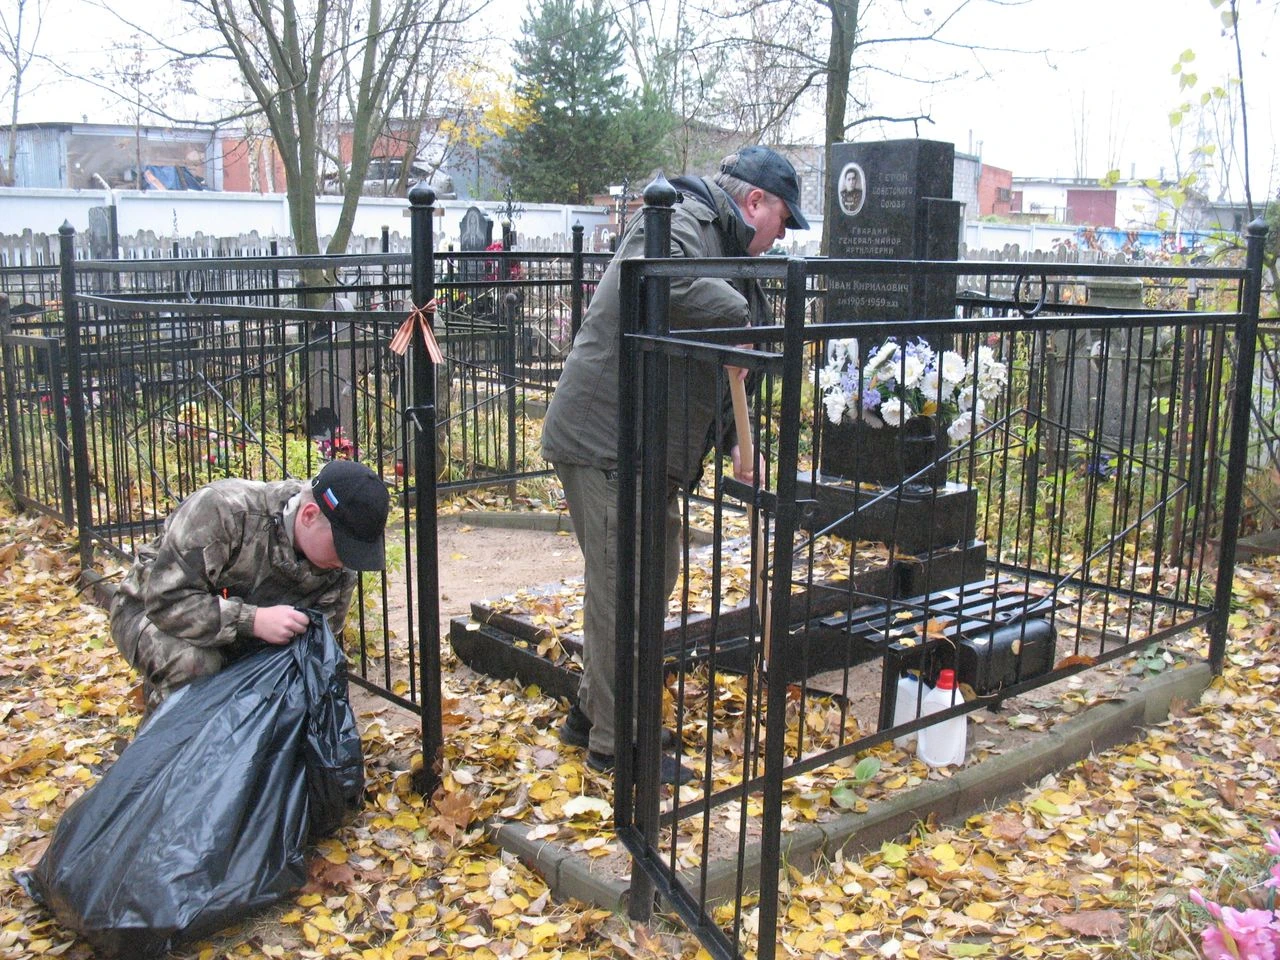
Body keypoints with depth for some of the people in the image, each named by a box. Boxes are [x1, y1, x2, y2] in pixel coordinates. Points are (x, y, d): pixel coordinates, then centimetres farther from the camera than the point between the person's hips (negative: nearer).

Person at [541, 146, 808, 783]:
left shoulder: (719, 241, 22)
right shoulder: (684, 219, -12)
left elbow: (720, 367, 25)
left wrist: (740, 443, 16)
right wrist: (739, 315, -24)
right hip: (606, 442, -11)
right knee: (621, 591, -3)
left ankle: (593, 713, 32)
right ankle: (616, 744, 10)